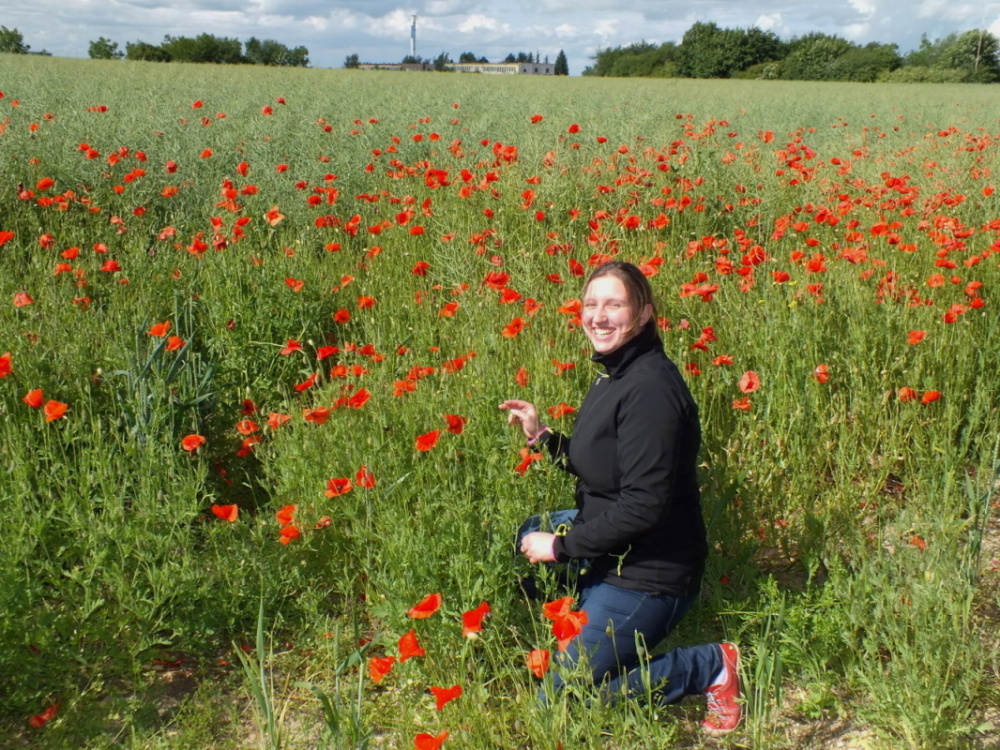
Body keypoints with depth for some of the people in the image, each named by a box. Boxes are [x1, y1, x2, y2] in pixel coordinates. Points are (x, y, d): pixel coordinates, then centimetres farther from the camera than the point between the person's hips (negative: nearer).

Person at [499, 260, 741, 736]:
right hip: (608, 547, 10)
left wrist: (561, 547, -18)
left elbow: (643, 506, -27)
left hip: (646, 572, -9)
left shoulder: (649, 388, -26)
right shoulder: (614, 373, 4)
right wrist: (542, 437, 1)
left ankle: (709, 666, 5)